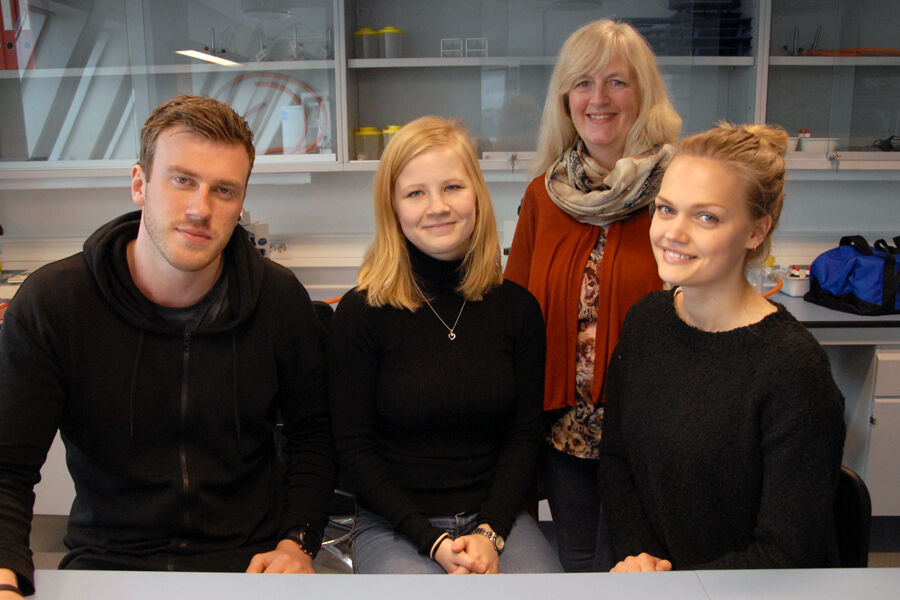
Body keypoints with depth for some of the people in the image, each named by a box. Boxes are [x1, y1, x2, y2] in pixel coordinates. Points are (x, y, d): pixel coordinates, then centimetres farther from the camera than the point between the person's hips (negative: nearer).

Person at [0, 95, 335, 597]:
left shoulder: (280, 299, -4)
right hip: (106, 560, 0)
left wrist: (297, 540, -5)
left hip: (249, 557, 0)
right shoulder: (52, 301, -7)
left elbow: (313, 433, 7)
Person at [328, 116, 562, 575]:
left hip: (496, 517, 2)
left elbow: (523, 434, 4)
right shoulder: (362, 312, -6)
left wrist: (490, 532, -9)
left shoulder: (516, 307, 2)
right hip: (393, 526, -2)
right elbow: (353, 448, -5)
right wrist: (434, 542, -13)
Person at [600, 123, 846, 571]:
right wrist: (637, 555, -9)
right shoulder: (646, 319, -1)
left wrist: (663, 583, -17)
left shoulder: (795, 368, -18)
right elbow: (616, 462, 5)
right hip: (648, 566, 5)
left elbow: (788, 558, -13)